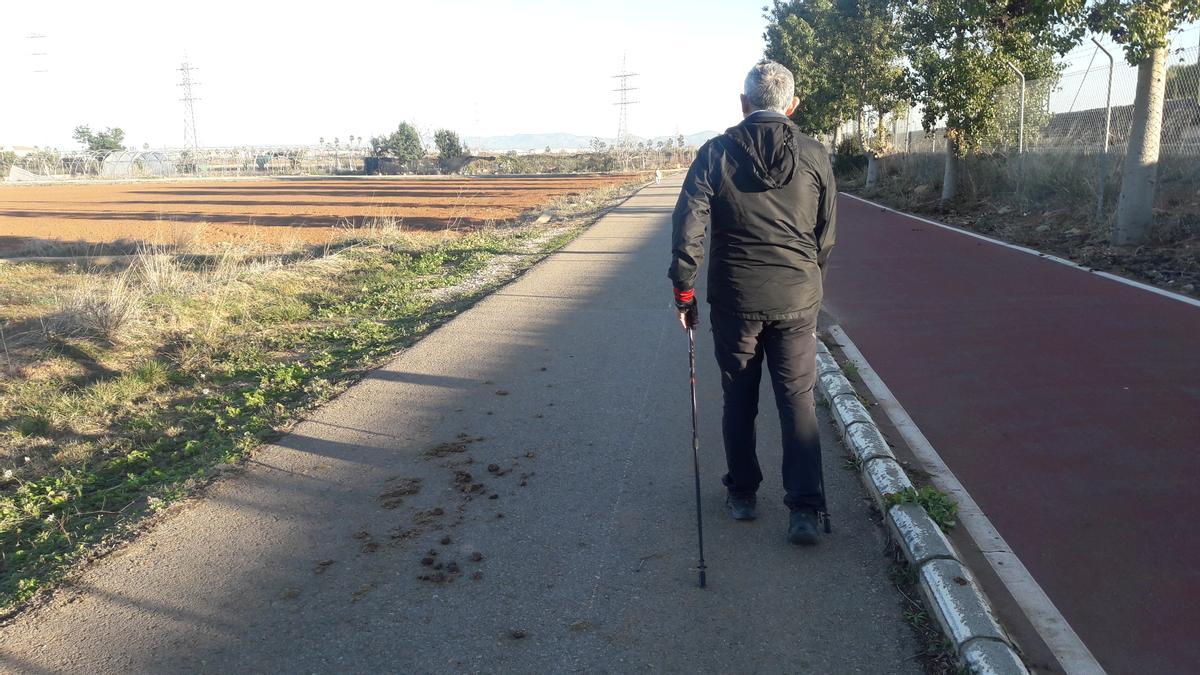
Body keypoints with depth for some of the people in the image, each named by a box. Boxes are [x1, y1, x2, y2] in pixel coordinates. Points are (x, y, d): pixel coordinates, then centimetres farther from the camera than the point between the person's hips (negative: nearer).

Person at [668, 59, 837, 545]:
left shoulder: (716, 153, -5)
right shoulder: (814, 156, 1)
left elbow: (687, 228, -9)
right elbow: (827, 237, 8)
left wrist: (684, 292, 0)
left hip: (734, 300, -1)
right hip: (797, 300, 1)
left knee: (739, 400, 14)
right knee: (798, 401, 6)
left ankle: (742, 494, 26)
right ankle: (805, 509, 1)